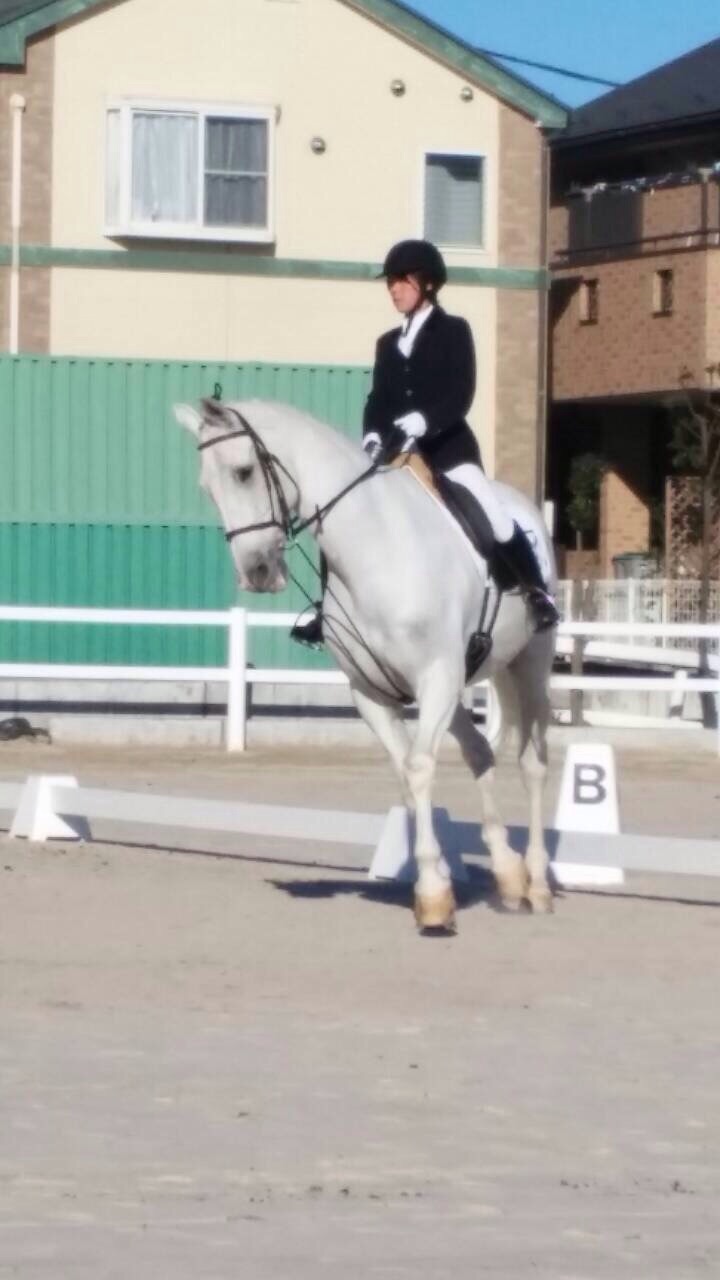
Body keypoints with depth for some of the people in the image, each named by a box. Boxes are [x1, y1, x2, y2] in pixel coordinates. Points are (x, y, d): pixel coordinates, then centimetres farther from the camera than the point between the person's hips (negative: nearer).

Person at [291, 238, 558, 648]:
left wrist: (418, 424, -26)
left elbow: (460, 395, -11)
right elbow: (378, 400, 11)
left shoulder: (454, 331, 0)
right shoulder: (388, 343, 16)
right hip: (395, 454, 5)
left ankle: (536, 593, -7)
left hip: (448, 449, -5)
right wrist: (373, 437, -10)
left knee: (492, 521, -22)